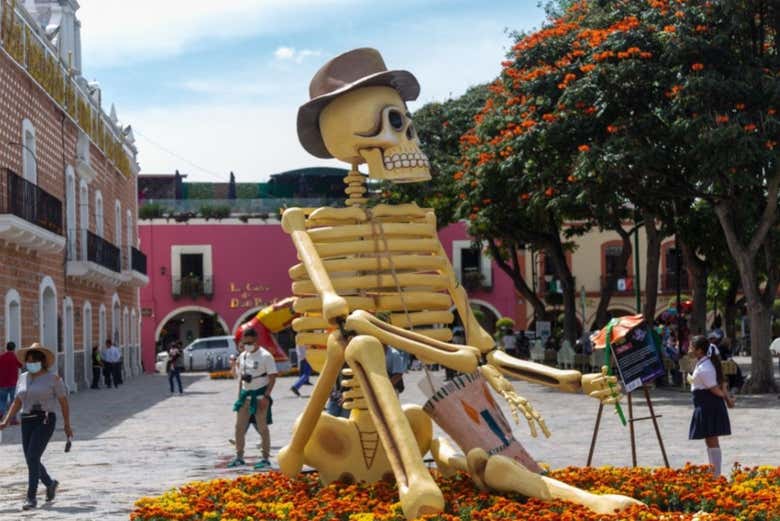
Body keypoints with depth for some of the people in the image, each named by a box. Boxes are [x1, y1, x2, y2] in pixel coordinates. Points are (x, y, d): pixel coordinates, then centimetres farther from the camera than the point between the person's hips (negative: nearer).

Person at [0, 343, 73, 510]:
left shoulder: (53, 378, -4)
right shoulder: (23, 378, 10)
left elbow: (63, 402, -1)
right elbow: (17, 402, 12)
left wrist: (67, 425, 0)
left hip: (45, 421, -6)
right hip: (27, 421, 6)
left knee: (33, 458, -16)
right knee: (31, 460, 9)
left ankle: (31, 497, -11)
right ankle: (50, 483, 36)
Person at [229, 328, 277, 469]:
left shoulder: (265, 356, -10)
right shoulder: (242, 356, 10)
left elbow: (272, 377, -12)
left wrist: (266, 396, -19)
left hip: (259, 395, -7)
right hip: (245, 394, 7)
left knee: (262, 427, -2)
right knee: (239, 426, 7)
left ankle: (266, 459, 5)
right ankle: (239, 457, 17)